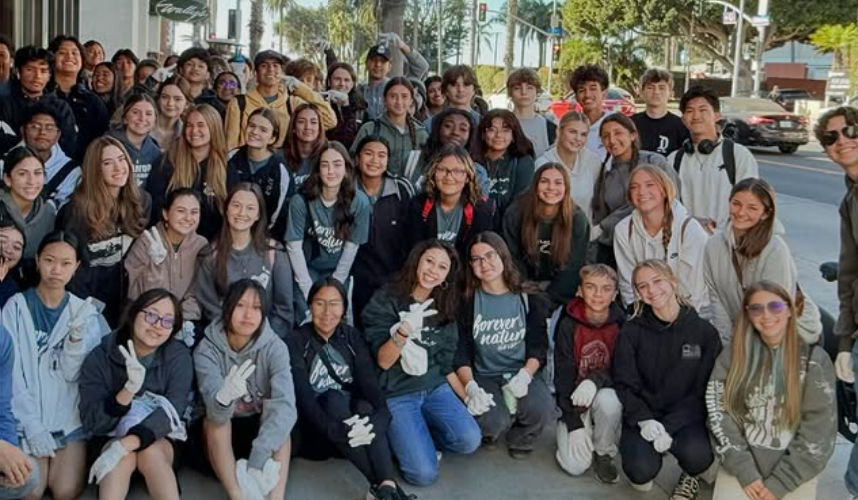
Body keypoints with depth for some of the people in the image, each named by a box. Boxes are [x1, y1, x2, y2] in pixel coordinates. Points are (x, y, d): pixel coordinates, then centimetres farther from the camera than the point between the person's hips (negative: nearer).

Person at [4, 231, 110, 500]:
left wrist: (77, 337, -23)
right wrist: (33, 426, -14)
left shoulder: (84, 312, 1)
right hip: (29, 417, -1)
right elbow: (12, 373, -7)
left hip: (70, 417, 1)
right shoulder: (16, 307, -4)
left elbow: (72, 374, -5)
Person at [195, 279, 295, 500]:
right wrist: (224, 397, -58)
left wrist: (258, 459, -44)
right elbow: (214, 409, -32)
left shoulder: (275, 347, -18)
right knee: (214, 418, -31)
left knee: (279, 416, -30)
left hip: (260, 427, 0)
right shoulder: (207, 349, -18)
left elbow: (284, 404, -32)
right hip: (224, 434, 0)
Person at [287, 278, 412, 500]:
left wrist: (382, 416, -31)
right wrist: (335, 429, -36)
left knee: (365, 406, -29)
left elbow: (370, 381, -10)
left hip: (353, 417, 3)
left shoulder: (353, 338, 6)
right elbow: (302, 396, -18)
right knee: (334, 399, -32)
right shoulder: (296, 343, -5)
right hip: (318, 432, -2)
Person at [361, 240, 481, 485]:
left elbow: (445, 363, 12)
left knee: (469, 441, -20)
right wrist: (404, 331, -30)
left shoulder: (445, 308, 7)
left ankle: (418, 435, 7)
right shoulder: (385, 300, -9)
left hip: (435, 388, 5)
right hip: (396, 395, -5)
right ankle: (399, 436, 12)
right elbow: (383, 361, -13)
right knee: (424, 473, -19)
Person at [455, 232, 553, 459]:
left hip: (521, 373, 1)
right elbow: (461, 352, -3)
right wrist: (470, 386, -23)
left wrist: (524, 376, -21)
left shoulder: (529, 299, 3)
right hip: (484, 376, -1)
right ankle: (493, 431, 9)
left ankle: (520, 438, 6)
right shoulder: (467, 301, 0)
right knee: (492, 423, -31)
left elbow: (538, 347, 0)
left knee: (542, 409, -31)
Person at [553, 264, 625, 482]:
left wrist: (596, 379, -30)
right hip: (573, 398, -1)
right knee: (575, 465, -19)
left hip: (606, 392, 1)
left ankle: (604, 453, -7)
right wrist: (574, 424, -18)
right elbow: (563, 375, -11)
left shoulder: (621, 324, -9)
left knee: (607, 400, -37)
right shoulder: (568, 325, -12)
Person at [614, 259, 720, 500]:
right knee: (641, 472, -26)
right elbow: (624, 385, -2)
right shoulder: (631, 332, -2)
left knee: (695, 454, -32)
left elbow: (702, 390, -4)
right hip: (644, 415, 0)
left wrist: (669, 427, -18)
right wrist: (644, 420, -21)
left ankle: (691, 476, 7)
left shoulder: (704, 332, -2)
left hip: (685, 417, 0)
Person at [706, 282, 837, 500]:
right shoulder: (732, 356, 2)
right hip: (743, 464, 0)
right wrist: (745, 472, -12)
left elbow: (819, 431, -5)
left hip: (794, 470, 0)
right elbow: (719, 414, -3)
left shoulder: (814, 359, -3)